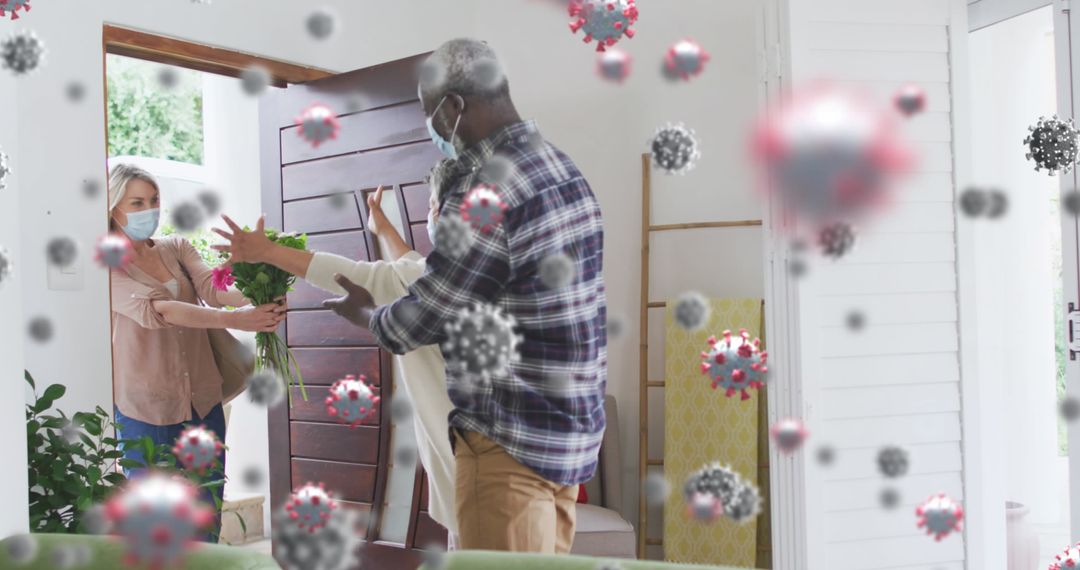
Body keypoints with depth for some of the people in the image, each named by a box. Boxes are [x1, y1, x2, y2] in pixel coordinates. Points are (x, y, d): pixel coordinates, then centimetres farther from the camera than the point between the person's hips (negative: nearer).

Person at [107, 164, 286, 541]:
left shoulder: (176, 249, 8)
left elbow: (210, 286, -11)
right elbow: (153, 310, -24)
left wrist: (258, 301, -33)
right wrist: (232, 320, -37)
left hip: (203, 402, 5)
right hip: (146, 409, -4)